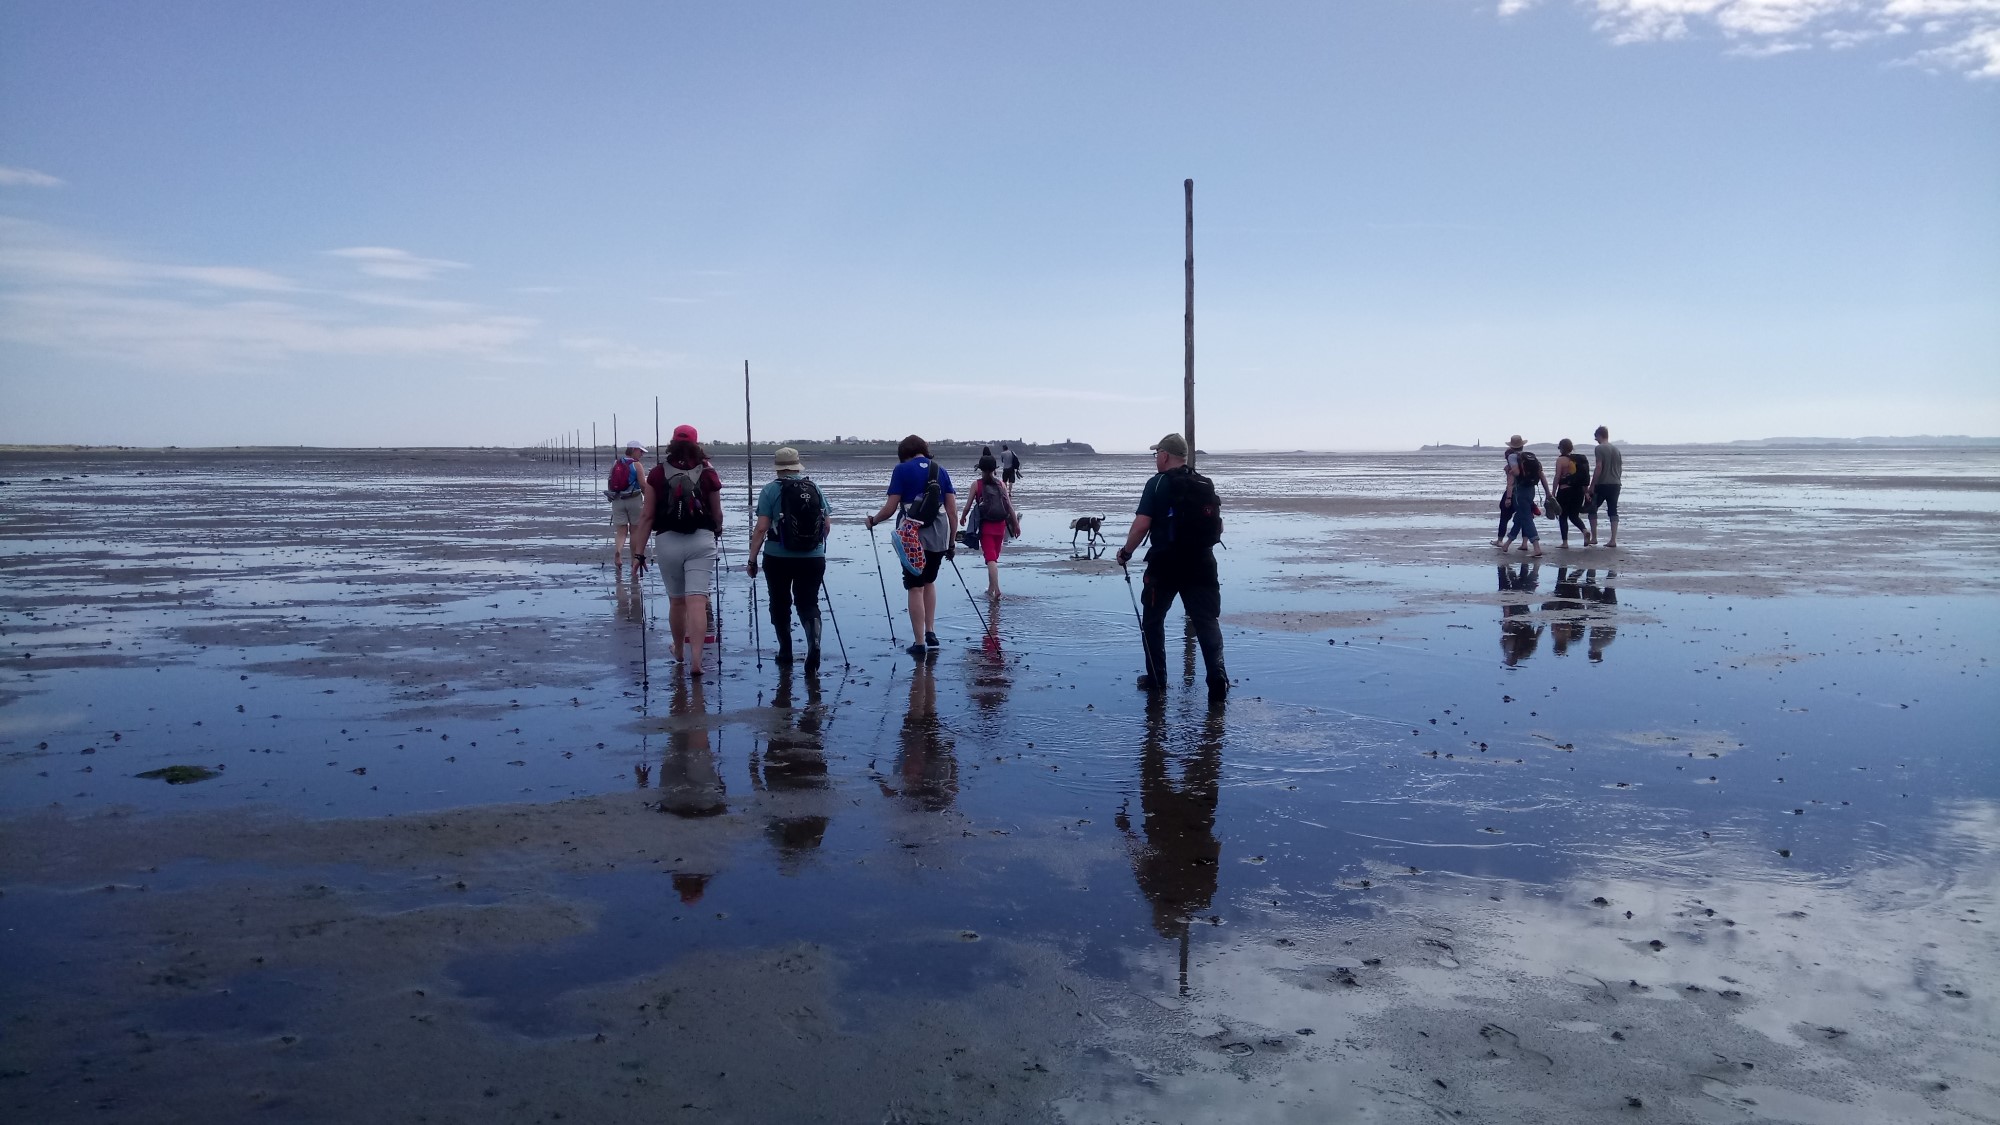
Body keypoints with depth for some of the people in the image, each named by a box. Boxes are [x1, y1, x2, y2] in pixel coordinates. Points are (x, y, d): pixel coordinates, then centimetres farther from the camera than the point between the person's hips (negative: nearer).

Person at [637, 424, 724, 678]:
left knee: (676, 600, 16)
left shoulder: (657, 473, 0)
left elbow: (648, 517, -1)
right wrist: (717, 531, 32)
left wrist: (640, 552, 3)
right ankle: (695, 659, -16)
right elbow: (717, 514, 10)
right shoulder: (708, 473, 1)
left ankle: (679, 652, 34)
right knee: (697, 601, -6)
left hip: (667, 541, 1)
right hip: (702, 541, -1)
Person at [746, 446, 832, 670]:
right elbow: (827, 525, 7)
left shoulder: (771, 490, -6)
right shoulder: (815, 488, 3)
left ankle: (785, 652, 24)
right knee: (809, 603, 6)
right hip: (813, 558, 2)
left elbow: (761, 528, -11)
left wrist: (752, 560, -4)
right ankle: (814, 643, -19)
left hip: (778, 558, -2)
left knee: (780, 604, 15)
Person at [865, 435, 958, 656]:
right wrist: (951, 541, 15)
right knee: (929, 582, 24)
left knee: (916, 588, 2)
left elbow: (891, 507, -6)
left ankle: (919, 643, 3)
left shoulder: (902, 469, -2)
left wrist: (873, 521, 12)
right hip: (939, 537, 4)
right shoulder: (940, 470, 9)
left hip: (912, 537, -4)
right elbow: (952, 511, 6)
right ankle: (931, 632, 21)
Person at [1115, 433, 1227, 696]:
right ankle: (1217, 675, -10)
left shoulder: (1158, 484, -8)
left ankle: (1156, 678, 16)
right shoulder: (1205, 484, 10)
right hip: (1202, 564, 4)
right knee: (1207, 621, 4)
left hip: (1165, 565, -4)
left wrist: (1126, 552, -2)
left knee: (1153, 620, 13)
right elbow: (1218, 527, 16)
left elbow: (1141, 525, -16)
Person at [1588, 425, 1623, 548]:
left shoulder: (1600, 448, -9)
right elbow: (1620, 469, 15)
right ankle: (1613, 540, -1)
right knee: (1613, 511, 5)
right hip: (1615, 484, 6)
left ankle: (1594, 537, 7)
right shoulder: (1617, 449, 12)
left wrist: (1591, 486, -12)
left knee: (1592, 509, 9)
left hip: (1602, 484, -6)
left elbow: (1599, 468, -16)